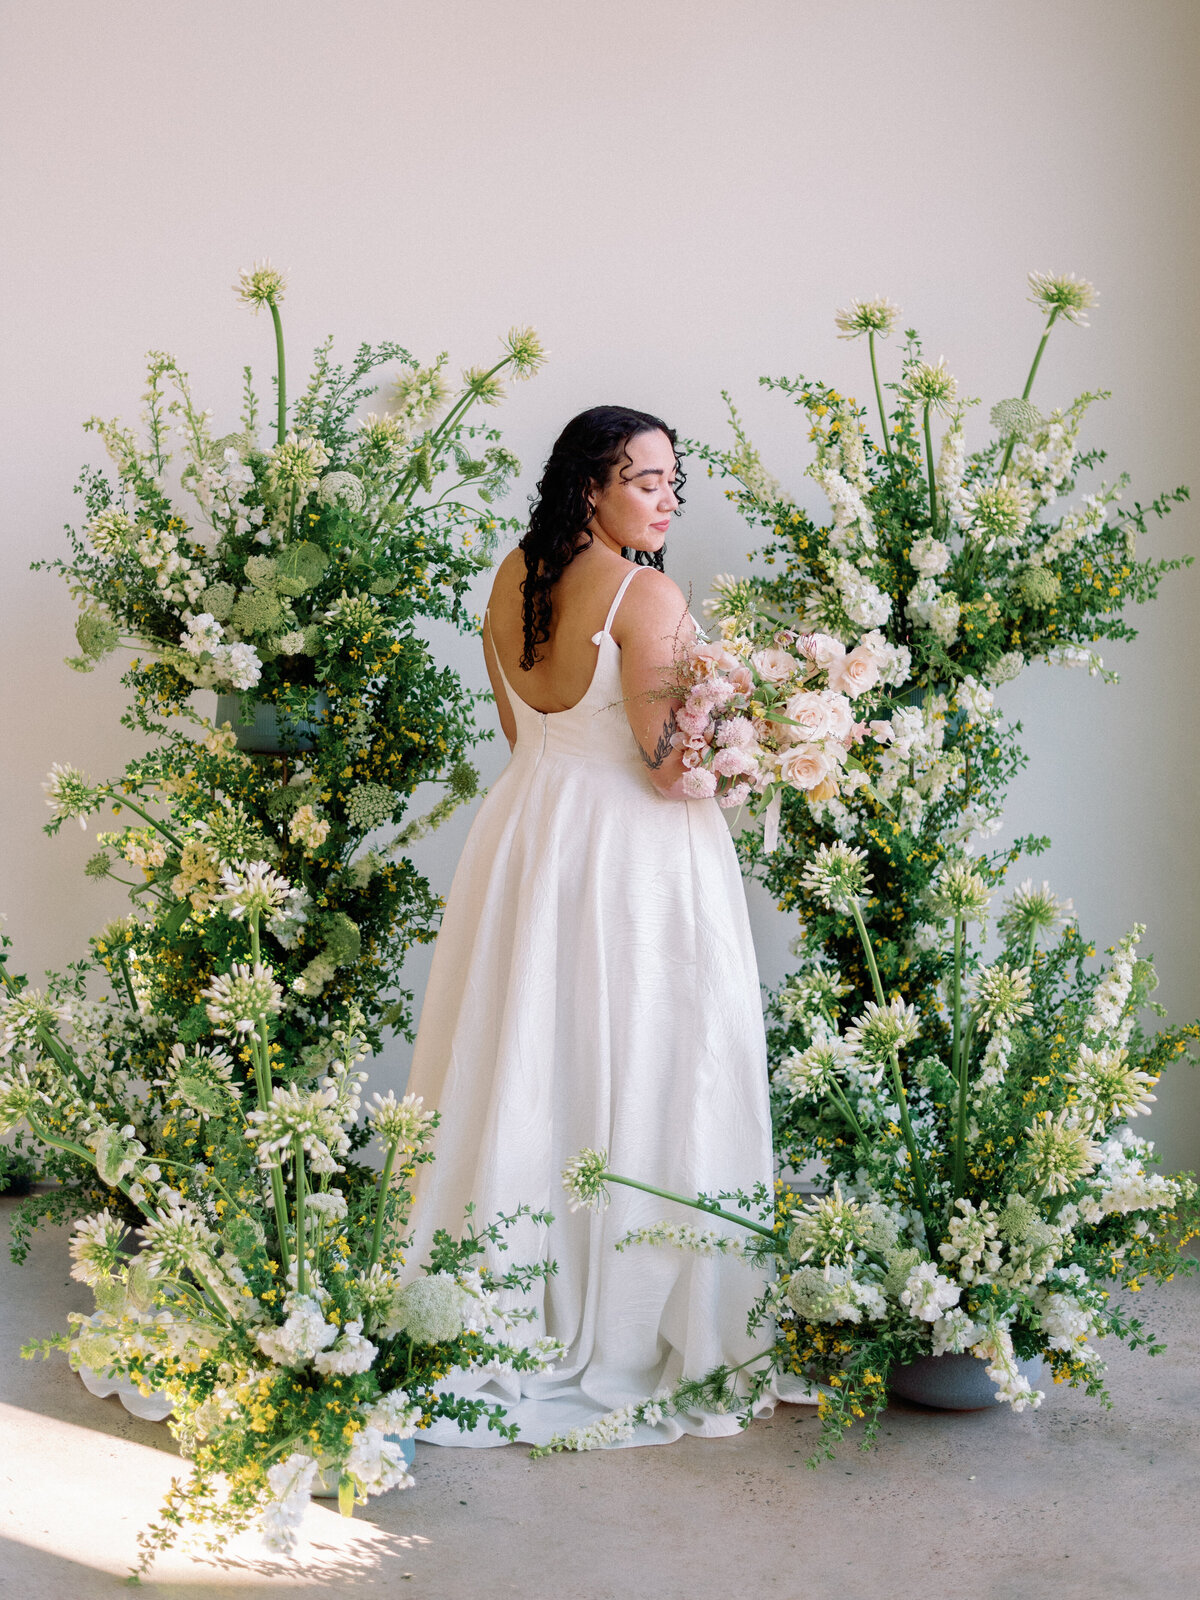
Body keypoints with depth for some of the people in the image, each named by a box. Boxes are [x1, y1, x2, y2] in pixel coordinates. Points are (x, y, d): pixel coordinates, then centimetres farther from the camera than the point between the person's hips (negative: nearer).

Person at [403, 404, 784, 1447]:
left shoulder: (512, 580, 7)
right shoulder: (647, 593, -16)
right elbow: (670, 765, -18)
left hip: (528, 834, 7)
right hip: (631, 851, -7)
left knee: (527, 1067, 13)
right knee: (632, 1075, 2)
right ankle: (624, 1324, 10)